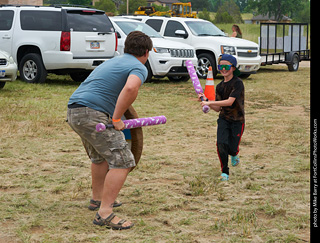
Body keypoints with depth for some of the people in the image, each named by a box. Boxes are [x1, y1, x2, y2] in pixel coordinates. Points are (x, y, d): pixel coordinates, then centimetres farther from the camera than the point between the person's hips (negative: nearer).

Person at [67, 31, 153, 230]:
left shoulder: (114, 61, 26)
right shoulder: (139, 68, -3)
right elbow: (131, 88, -26)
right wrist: (117, 119, -17)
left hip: (74, 110, 9)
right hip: (92, 114, -9)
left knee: (101, 156, 29)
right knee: (122, 161, -9)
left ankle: (98, 198, 45)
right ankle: (105, 213, -14)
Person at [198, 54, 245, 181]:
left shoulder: (238, 83, -13)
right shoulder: (220, 86, 7)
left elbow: (230, 101, -24)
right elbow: (218, 108, 8)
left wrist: (210, 102, -27)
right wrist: (206, 101, -8)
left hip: (237, 120, -4)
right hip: (224, 119, 4)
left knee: (232, 149, -4)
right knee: (221, 144, -16)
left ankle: (234, 155, 36)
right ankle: (225, 172, 1)